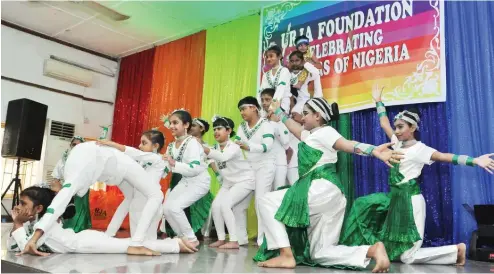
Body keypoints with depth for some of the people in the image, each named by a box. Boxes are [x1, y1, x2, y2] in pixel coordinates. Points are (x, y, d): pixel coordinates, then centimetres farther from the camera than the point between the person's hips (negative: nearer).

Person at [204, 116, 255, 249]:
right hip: (228, 182, 7)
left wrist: (203, 148, -58)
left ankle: (234, 241, -14)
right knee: (216, 205, -6)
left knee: (225, 204, -21)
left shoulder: (234, 147, -26)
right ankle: (221, 238, 7)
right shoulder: (216, 147, -2)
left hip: (245, 180, -7)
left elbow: (223, 157, -47)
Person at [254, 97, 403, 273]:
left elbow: (347, 145, -21)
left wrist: (373, 150, -40)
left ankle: (286, 255, -13)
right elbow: (294, 127, 43)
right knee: (320, 253, 6)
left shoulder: (325, 131, -3)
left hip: (322, 191, -10)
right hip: (326, 196, 10)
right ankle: (373, 250, -9)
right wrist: (278, 111, 53)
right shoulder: (311, 134, 24)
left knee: (267, 202, -4)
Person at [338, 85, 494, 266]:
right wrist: (378, 101, 23)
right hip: (395, 197, 8)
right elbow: (384, 123, 17)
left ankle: (456, 251, 4)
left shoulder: (419, 148, -11)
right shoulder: (398, 144, 9)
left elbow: (445, 157, -24)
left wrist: (475, 161, -37)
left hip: (410, 200, -8)